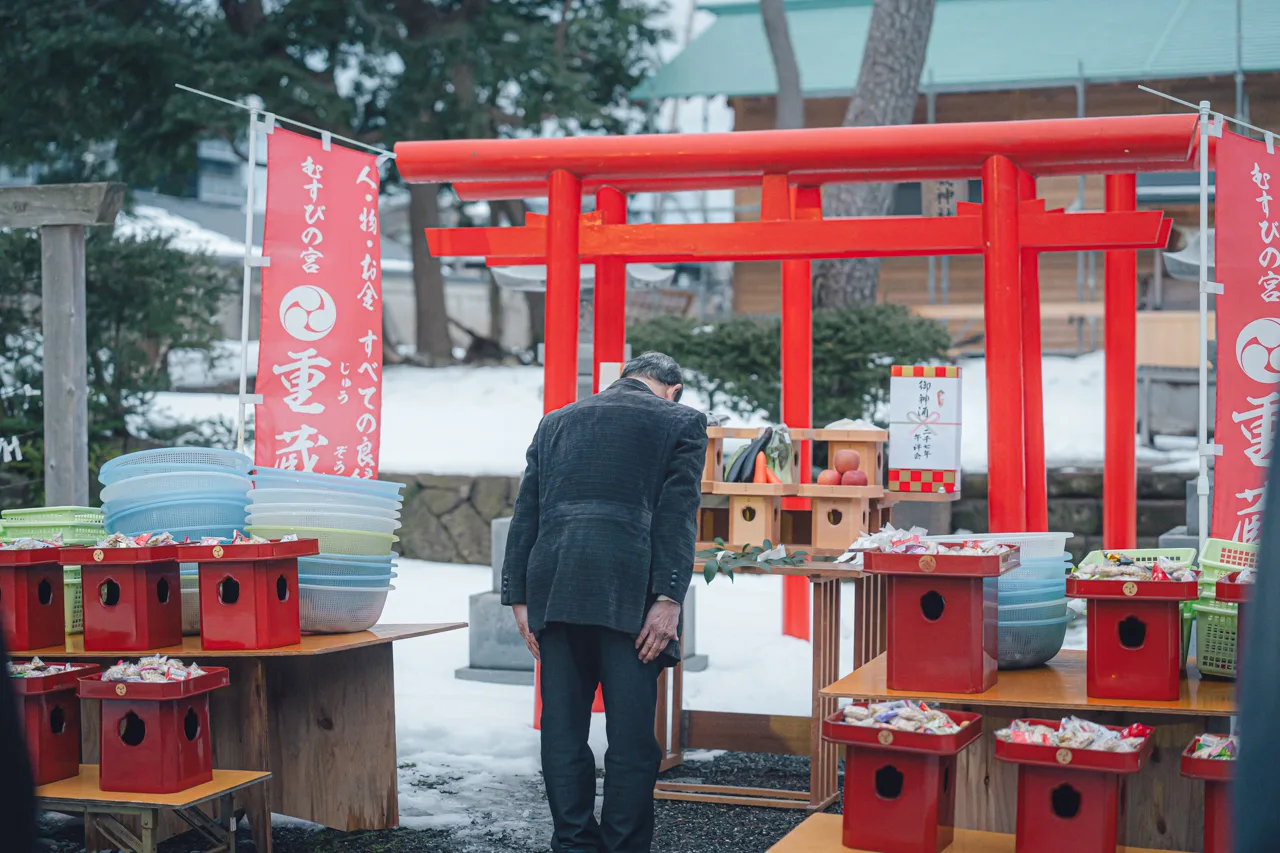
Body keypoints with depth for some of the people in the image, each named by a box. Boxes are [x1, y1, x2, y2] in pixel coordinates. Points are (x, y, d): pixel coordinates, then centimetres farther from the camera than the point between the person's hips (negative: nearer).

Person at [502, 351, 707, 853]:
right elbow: (677, 513, -3)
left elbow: (525, 514, 16)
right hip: (628, 593, -4)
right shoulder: (679, 421, 9)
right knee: (631, 735, 1)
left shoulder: (555, 422, 22)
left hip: (553, 588, 4)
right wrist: (668, 600, -9)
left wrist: (519, 598, 13)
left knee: (562, 729, 9)